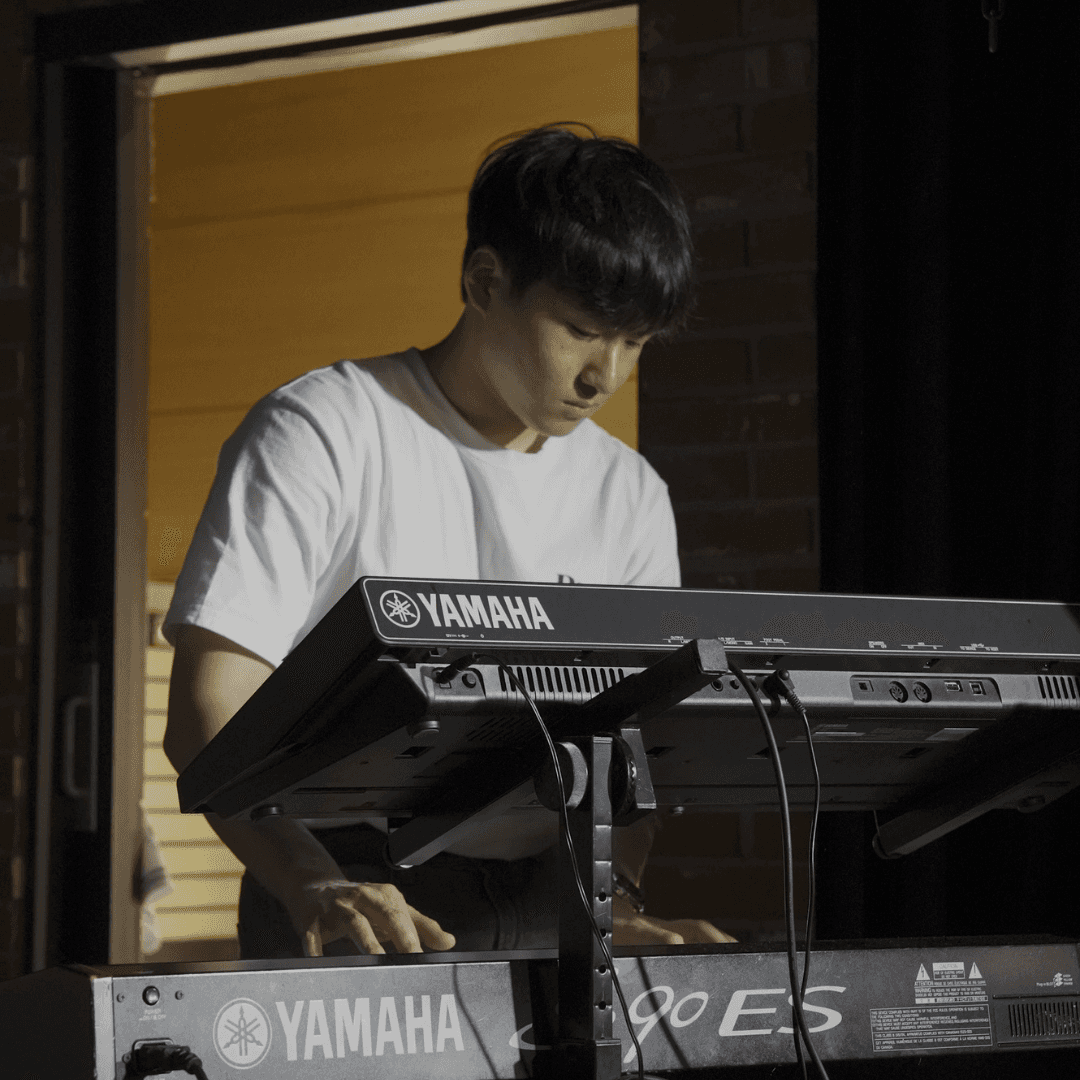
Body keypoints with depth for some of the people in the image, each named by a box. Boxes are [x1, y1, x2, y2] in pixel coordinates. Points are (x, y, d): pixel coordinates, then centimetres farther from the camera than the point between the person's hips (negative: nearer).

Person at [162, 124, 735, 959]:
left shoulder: (628, 496, 14)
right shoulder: (323, 434, -2)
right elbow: (208, 715, -10)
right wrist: (315, 888, -26)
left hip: (547, 921, 5)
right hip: (355, 915, -4)